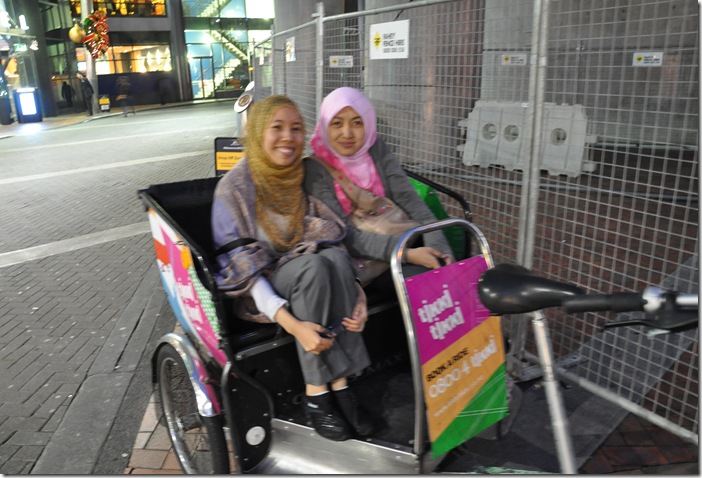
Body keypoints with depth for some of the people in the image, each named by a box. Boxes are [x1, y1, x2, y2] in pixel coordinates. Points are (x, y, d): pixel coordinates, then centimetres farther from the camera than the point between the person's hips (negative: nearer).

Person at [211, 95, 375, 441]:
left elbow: (336, 238, 2)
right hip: (260, 290, -4)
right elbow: (240, 266, -16)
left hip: (313, 269, 4)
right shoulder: (234, 187, -10)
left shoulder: (306, 178, 4)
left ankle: (339, 384, -25)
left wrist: (357, 293, -17)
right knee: (315, 266, -33)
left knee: (335, 258, -29)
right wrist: (291, 323, -29)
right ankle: (316, 394, -25)